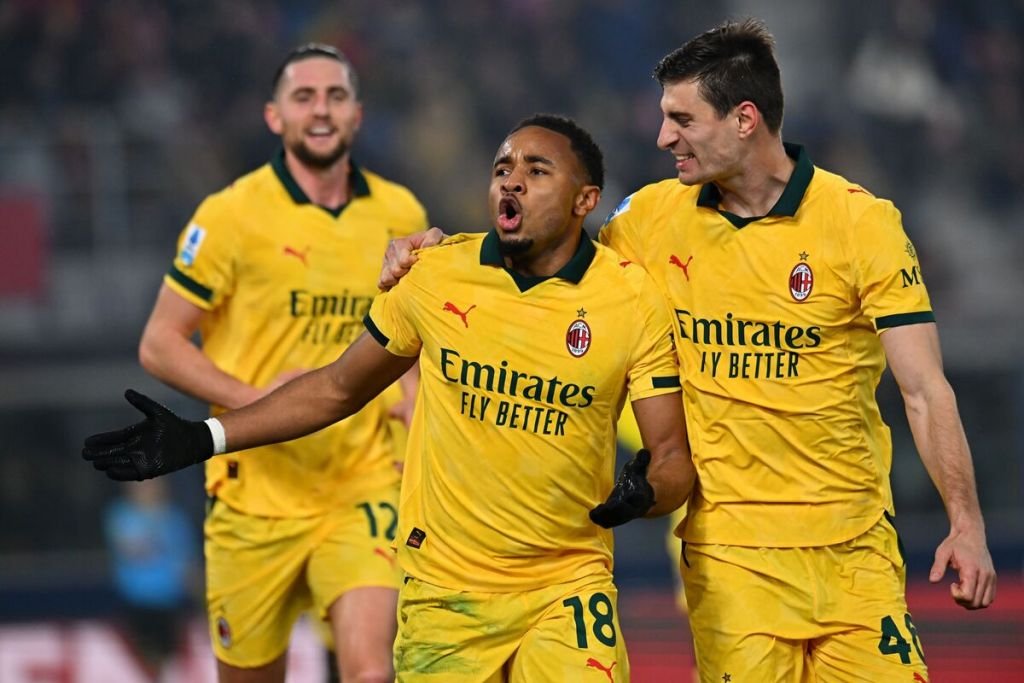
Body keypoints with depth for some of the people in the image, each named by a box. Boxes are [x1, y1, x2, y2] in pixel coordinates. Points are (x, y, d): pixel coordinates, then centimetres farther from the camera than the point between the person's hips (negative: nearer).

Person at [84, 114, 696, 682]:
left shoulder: (634, 299, -5)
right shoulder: (439, 275, 0)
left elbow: (674, 459, -3)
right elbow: (337, 389, 12)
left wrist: (645, 491, -26)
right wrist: (202, 439, 7)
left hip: (566, 590, -2)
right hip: (442, 593, 2)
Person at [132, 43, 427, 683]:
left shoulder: (400, 215, 5)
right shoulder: (231, 215, -7)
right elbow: (159, 345, -5)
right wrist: (253, 399, -18)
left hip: (362, 490, 2)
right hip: (258, 492, -1)